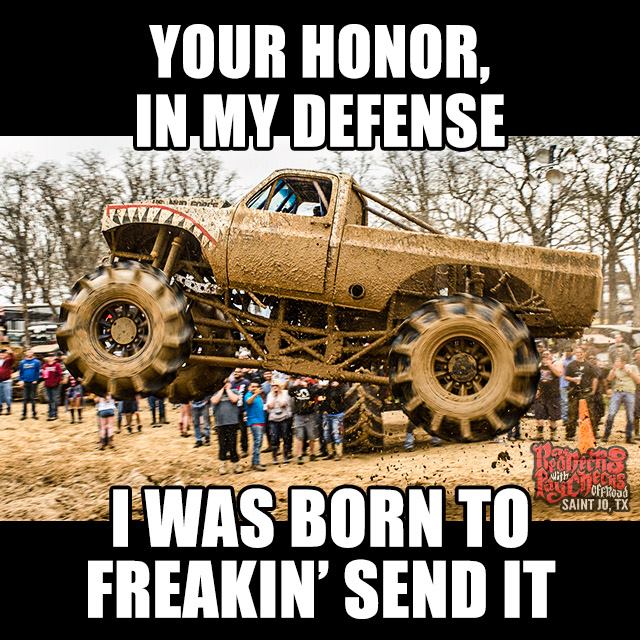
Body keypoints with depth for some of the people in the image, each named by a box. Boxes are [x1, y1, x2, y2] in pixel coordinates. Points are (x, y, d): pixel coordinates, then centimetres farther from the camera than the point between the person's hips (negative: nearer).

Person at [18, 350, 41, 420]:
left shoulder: (36, 362, -2)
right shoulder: (22, 362, 7)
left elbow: (38, 372, -3)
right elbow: (20, 372, 8)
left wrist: (36, 380, -11)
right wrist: (21, 380, -2)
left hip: (33, 383, -2)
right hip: (25, 382, 2)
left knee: (33, 398, 3)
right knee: (25, 399, 3)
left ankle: (34, 414, 10)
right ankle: (24, 414, 6)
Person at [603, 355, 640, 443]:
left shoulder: (633, 367, 9)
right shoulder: (615, 369, 14)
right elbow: (609, 379, 1)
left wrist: (630, 372, -5)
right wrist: (614, 369, -8)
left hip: (629, 393, 0)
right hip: (616, 392, 0)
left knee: (630, 416, 2)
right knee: (611, 414, -11)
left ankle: (629, 437, 13)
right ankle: (606, 435, -5)